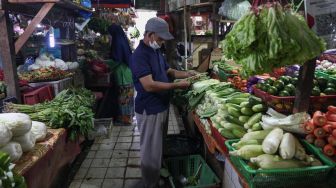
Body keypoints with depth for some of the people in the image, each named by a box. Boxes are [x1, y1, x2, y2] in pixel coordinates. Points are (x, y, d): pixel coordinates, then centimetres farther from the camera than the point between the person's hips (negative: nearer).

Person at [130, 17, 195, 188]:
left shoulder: (156, 51, 9)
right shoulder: (139, 55, -21)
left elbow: (168, 71, 19)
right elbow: (149, 85, -29)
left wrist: (186, 74, 3)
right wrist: (177, 85, -24)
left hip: (162, 107, 10)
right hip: (149, 110, -9)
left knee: (159, 148, 24)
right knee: (151, 152, 5)